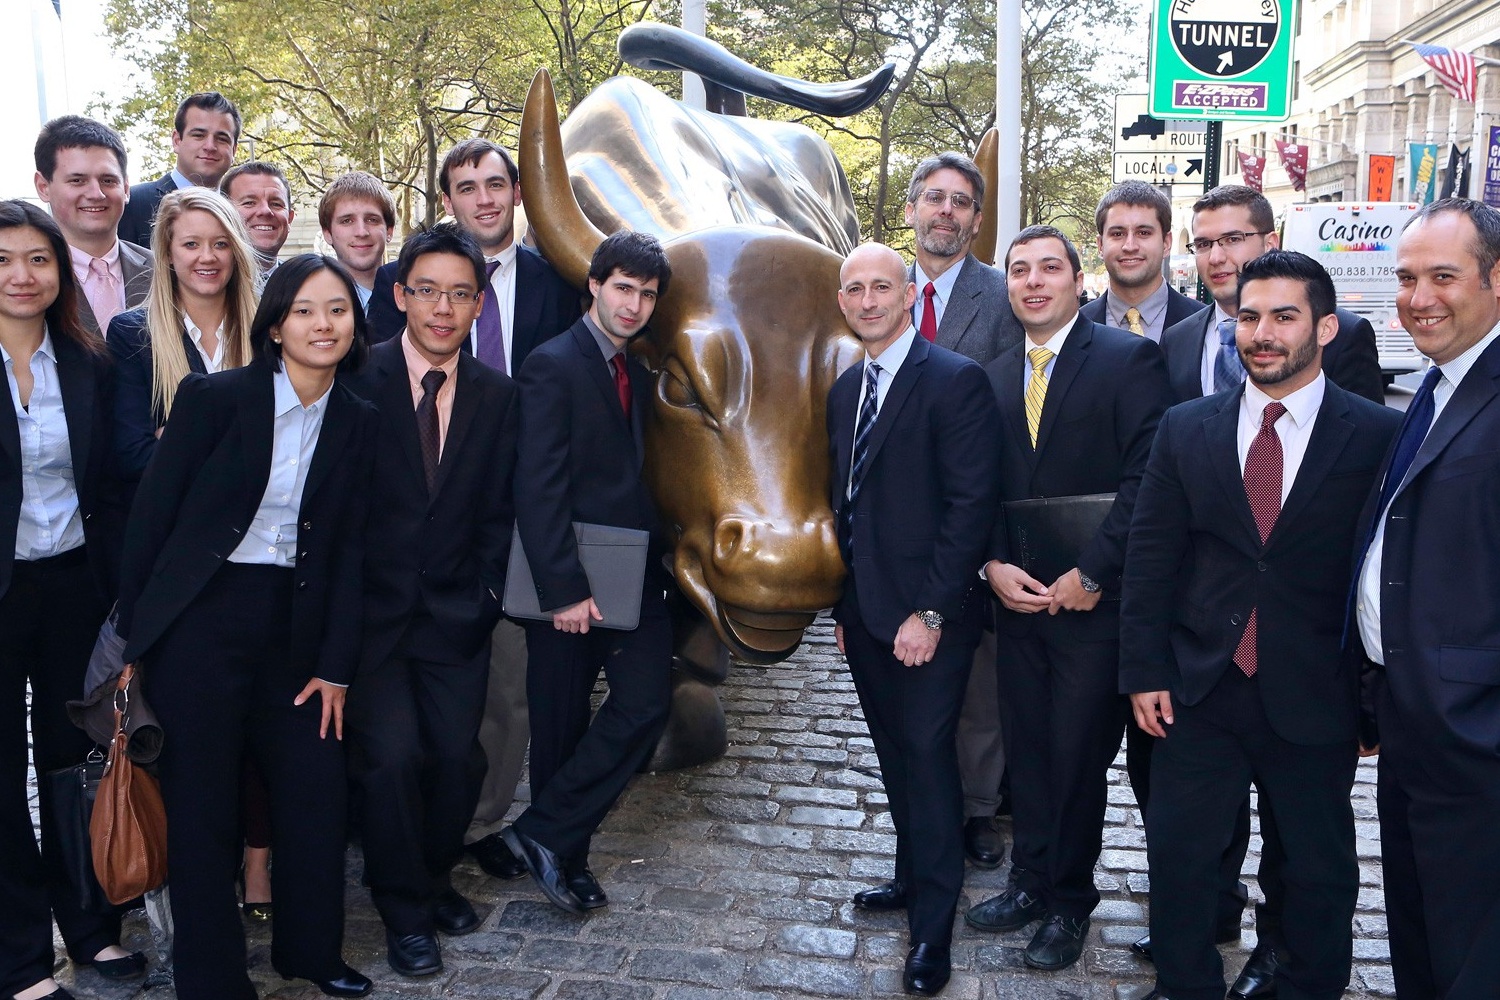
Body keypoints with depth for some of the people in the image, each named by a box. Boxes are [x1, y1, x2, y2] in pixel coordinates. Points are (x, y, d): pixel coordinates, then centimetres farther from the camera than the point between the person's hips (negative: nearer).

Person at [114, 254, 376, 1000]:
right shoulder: (214, 397, -9)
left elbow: (350, 548, 4)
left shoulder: (358, 423, 3)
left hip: (293, 628, 4)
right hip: (198, 622, -3)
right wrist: (132, 632, -3)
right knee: (202, 804, 6)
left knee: (316, 786, 7)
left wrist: (335, 665, 2)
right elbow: (151, 514, -5)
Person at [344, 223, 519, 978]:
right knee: (391, 754, -8)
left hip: (455, 612, 3)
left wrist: (487, 590, -1)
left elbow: (497, 511, 8)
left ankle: (433, 876, 32)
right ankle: (405, 910, 16)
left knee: (458, 756, 3)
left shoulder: (497, 397, 3)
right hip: (370, 607, -2)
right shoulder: (357, 378, -6)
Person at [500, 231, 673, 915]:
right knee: (562, 724, 4)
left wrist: (657, 559, 3)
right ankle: (554, 845, 20)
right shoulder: (553, 365, -9)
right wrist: (563, 590, -20)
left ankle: (549, 839, 10)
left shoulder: (637, 375, 15)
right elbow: (538, 488, -16)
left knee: (646, 706, -2)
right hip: (570, 583, -6)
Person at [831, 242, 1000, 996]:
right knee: (895, 751, 17)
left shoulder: (955, 381, -11)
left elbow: (970, 502, -16)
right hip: (864, 611, 7)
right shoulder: (845, 390, 12)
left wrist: (930, 611, -18)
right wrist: (842, 604, 15)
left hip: (927, 615, -7)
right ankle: (914, 876, 35)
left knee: (927, 753, 0)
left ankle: (932, 927, 14)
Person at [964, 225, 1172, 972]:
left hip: (1093, 602, -5)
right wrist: (993, 565, -3)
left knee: (1077, 756, 6)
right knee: (1025, 750, 13)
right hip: (1017, 597, 5)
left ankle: (1069, 902, 24)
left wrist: (1091, 575, -16)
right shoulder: (994, 378, 11)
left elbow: (1147, 480, -14)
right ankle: (1030, 881, 30)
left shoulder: (1128, 359, -7)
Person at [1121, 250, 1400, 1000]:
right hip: (1200, 688, 2)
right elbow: (1150, 557, 2)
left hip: (1314, 699, -1)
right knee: (1179, 855, 11)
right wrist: (1145, 670, -2)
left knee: (1320, 870, 15)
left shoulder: (1378, 437, -7)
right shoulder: (1186, 428, 1)